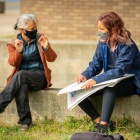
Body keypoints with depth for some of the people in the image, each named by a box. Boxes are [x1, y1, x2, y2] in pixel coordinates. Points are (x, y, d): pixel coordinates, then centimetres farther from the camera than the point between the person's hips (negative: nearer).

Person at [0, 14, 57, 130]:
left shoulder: (41, 39, 7)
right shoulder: (13, 43, 8)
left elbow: (52, 59, 1)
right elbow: (13, 63, -4)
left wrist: (46, 47, -19)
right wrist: (19, 51, -23)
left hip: (40, 77, -1)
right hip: (21, 77, 1)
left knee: (20, 75, -34)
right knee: (21, 86, -37)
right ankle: (25, 121, -35)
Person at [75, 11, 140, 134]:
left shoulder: (126, 45, -22)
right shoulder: (103, 42, -1)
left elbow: (119, 71, -31)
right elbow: (96, 64, 2)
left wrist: (96, 80, -38)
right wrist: (85, 75, -19)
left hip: (129, 83, -7)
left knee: (109, 86, -41)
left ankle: (103, 127, -43)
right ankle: (99, 122, -16)